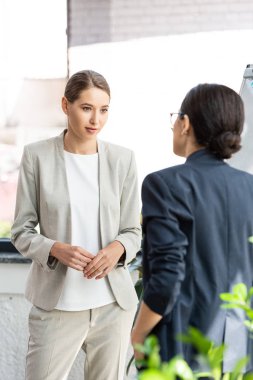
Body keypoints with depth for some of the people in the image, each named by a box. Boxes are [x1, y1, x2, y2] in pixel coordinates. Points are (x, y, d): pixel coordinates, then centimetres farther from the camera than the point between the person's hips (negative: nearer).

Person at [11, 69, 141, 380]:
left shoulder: (122, 159, 2)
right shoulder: (37, 156, -3)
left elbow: (133, 231, 7)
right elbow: (22, 232, -1)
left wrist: (118, 248, -15)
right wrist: (57, 249, -19)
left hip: (113, 303, 2)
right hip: (56, 304, -2)